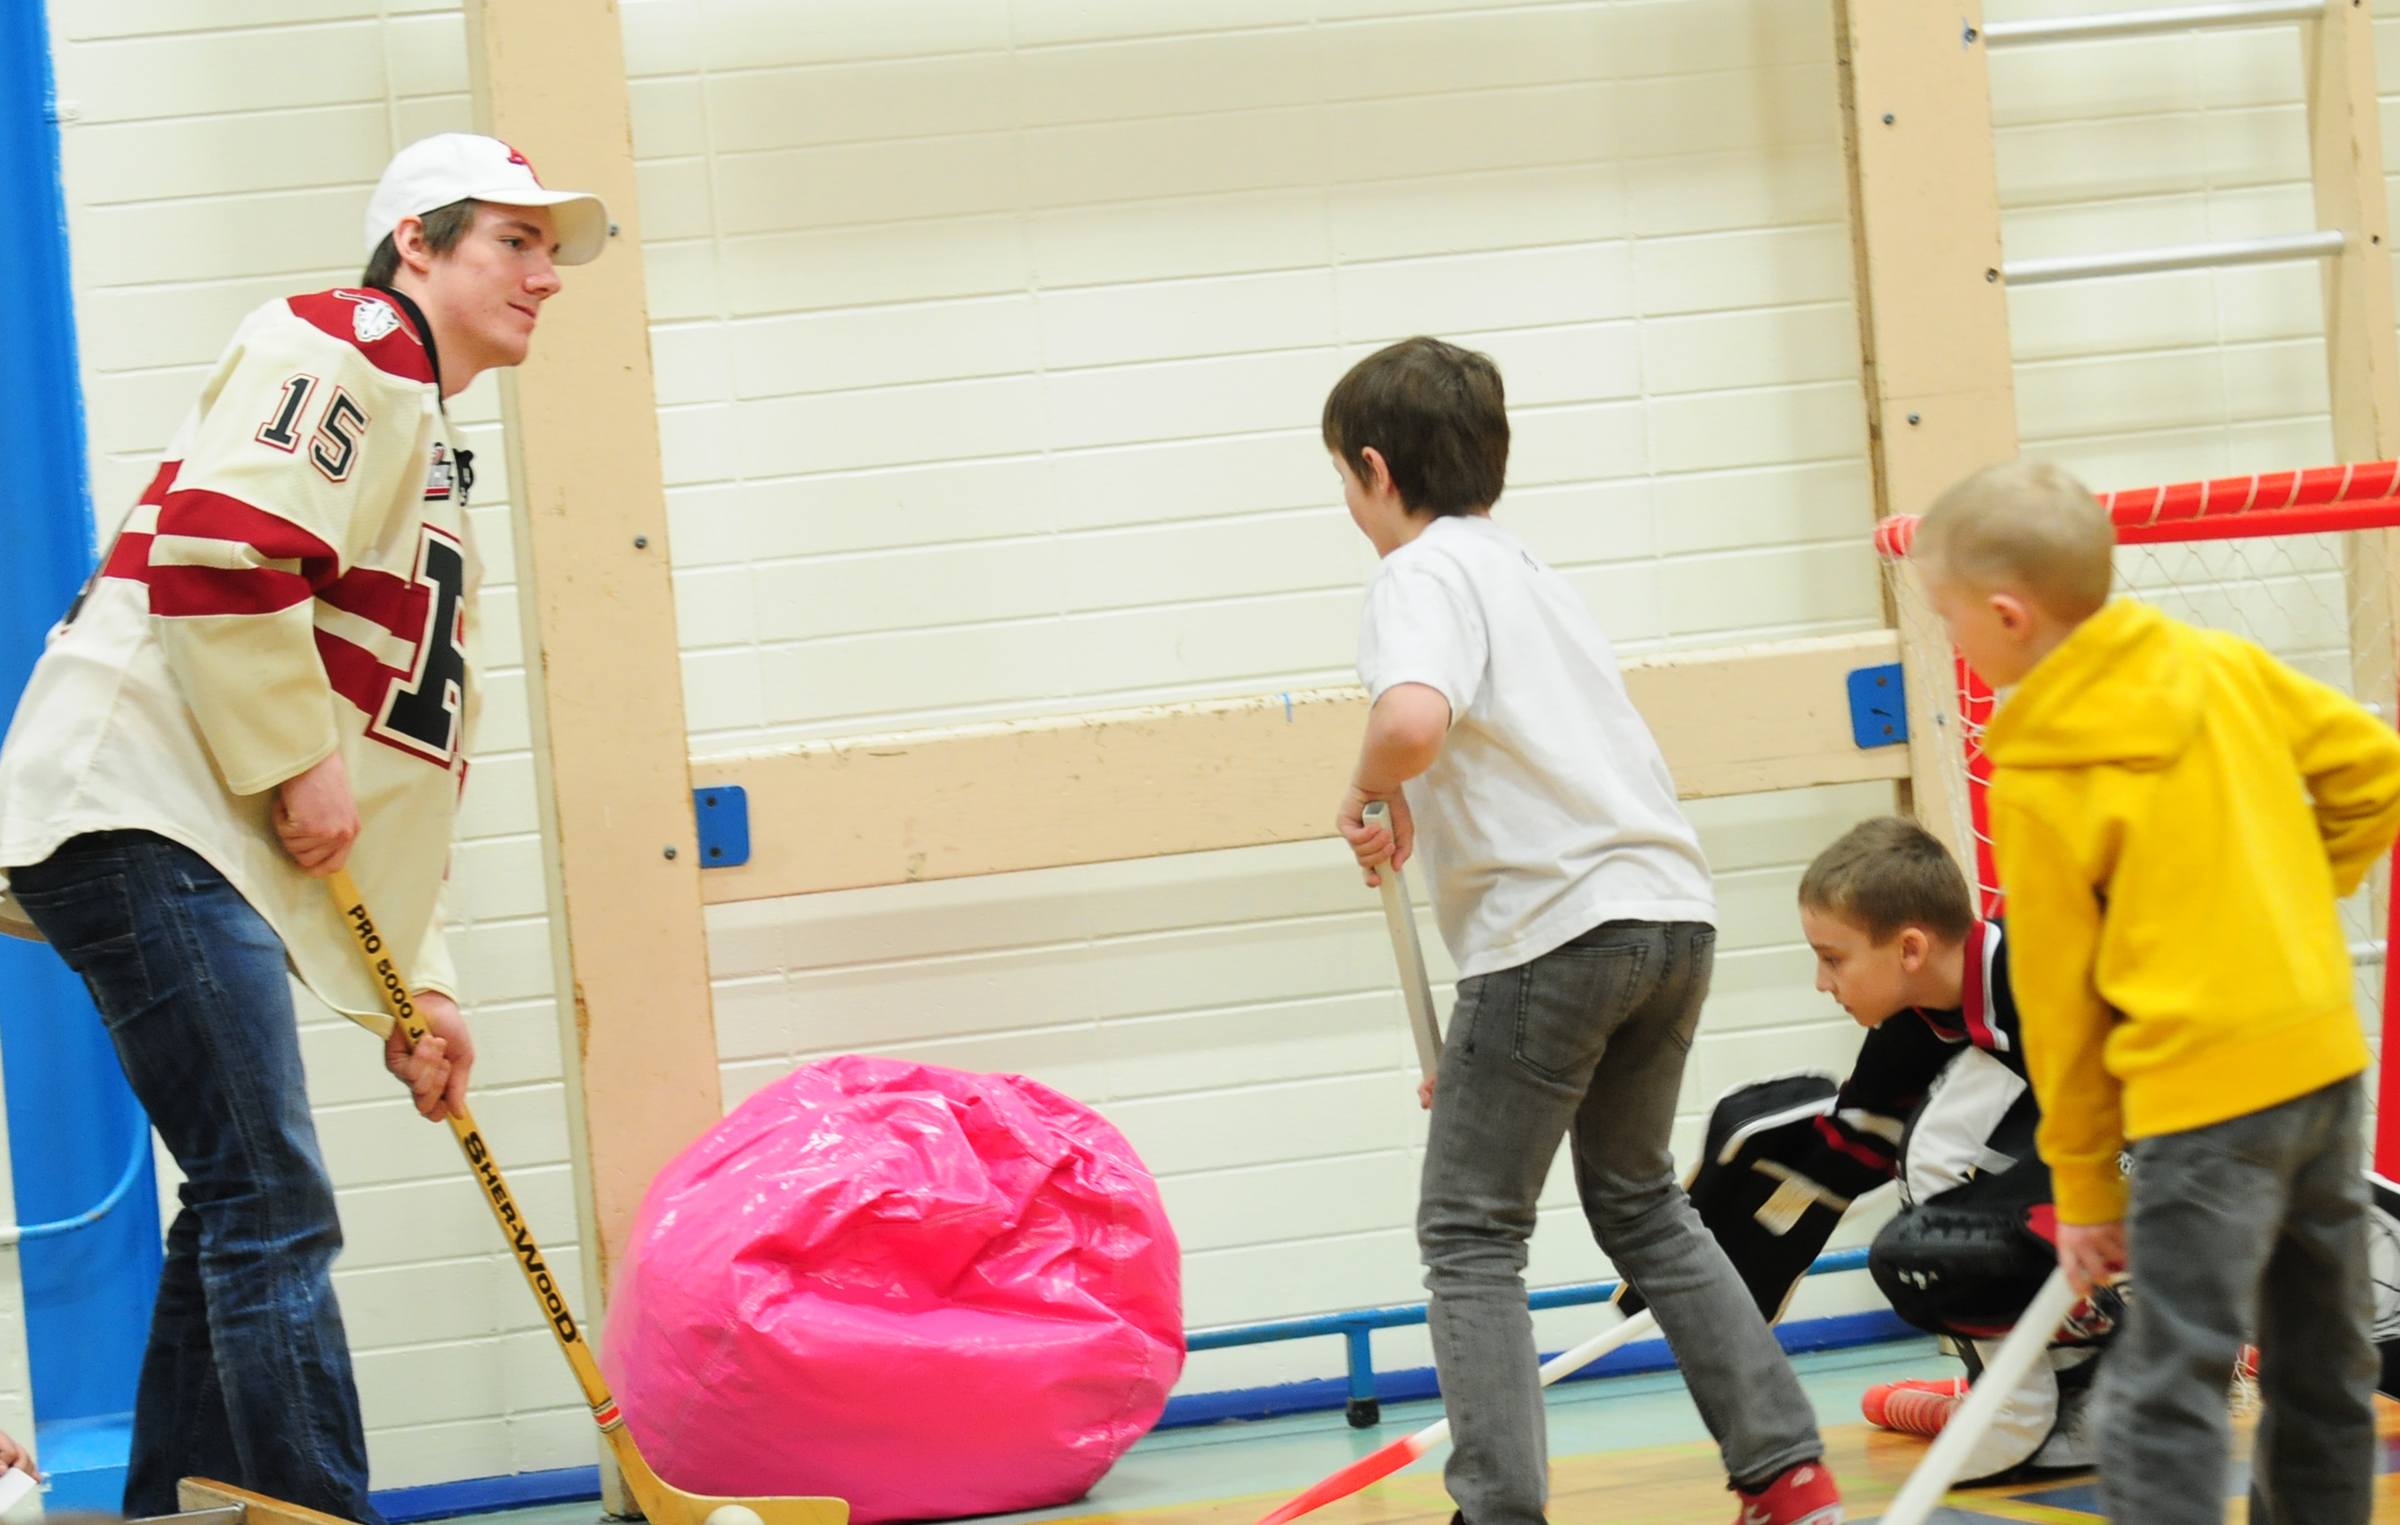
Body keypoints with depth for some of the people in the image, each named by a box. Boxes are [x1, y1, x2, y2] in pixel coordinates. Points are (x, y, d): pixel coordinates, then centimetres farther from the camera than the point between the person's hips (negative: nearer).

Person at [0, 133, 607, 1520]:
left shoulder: (428, 457, 27)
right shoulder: (348, 348, -4)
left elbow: (413, 750, 27)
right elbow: (214, 541, -20)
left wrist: (418, 981, 22)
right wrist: (300, 763, -14)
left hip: (213, 855, 11)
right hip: (143, 810, -11)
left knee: (245, 1215, 12)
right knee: (276, 1212, -15)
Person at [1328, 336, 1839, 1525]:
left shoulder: (1423, 575, -5)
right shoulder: (1526, 571, 23)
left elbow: (1413, 719, -30)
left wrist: (1370, 792, -6)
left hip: (1556, 926, -9)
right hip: (1670, 907, 9)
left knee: (1470, 1235, 2)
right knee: (1639, 1201, 23)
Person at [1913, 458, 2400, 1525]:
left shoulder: (2036, 782, -11)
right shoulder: (2222, 669, 3)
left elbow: (2059, 996, -5)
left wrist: (2083, 1185, 3)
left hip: (2201, 1088, -7)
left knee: (2163, 1392, -8)